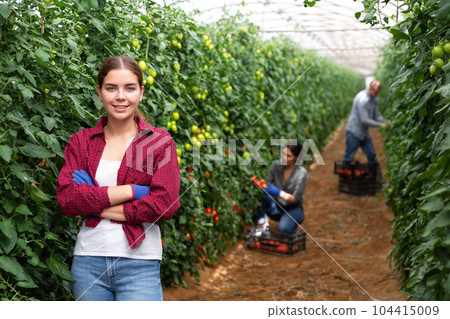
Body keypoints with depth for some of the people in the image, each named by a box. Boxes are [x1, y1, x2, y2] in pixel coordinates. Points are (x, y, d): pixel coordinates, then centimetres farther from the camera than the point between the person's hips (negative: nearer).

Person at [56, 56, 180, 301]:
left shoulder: (160, 141, 1)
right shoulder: (81, 141, 8)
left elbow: (164, 204, -11)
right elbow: (65, 197, -5)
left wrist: (95, 206, -8)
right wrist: (131, 190, -12)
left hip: (138, 265, -2)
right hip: (88, 261, 2)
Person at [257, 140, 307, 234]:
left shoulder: (302, 173, -20)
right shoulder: (276, 165, -11)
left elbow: (296, 199, -21)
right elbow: (267, 183, -7)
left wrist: (278, 192, -37)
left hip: (293, 208, -2)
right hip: (277, 206, 2)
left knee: (283, 228, -32)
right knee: (262, 193, -28)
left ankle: (296, 219, 1)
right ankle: (263, 218, -11)